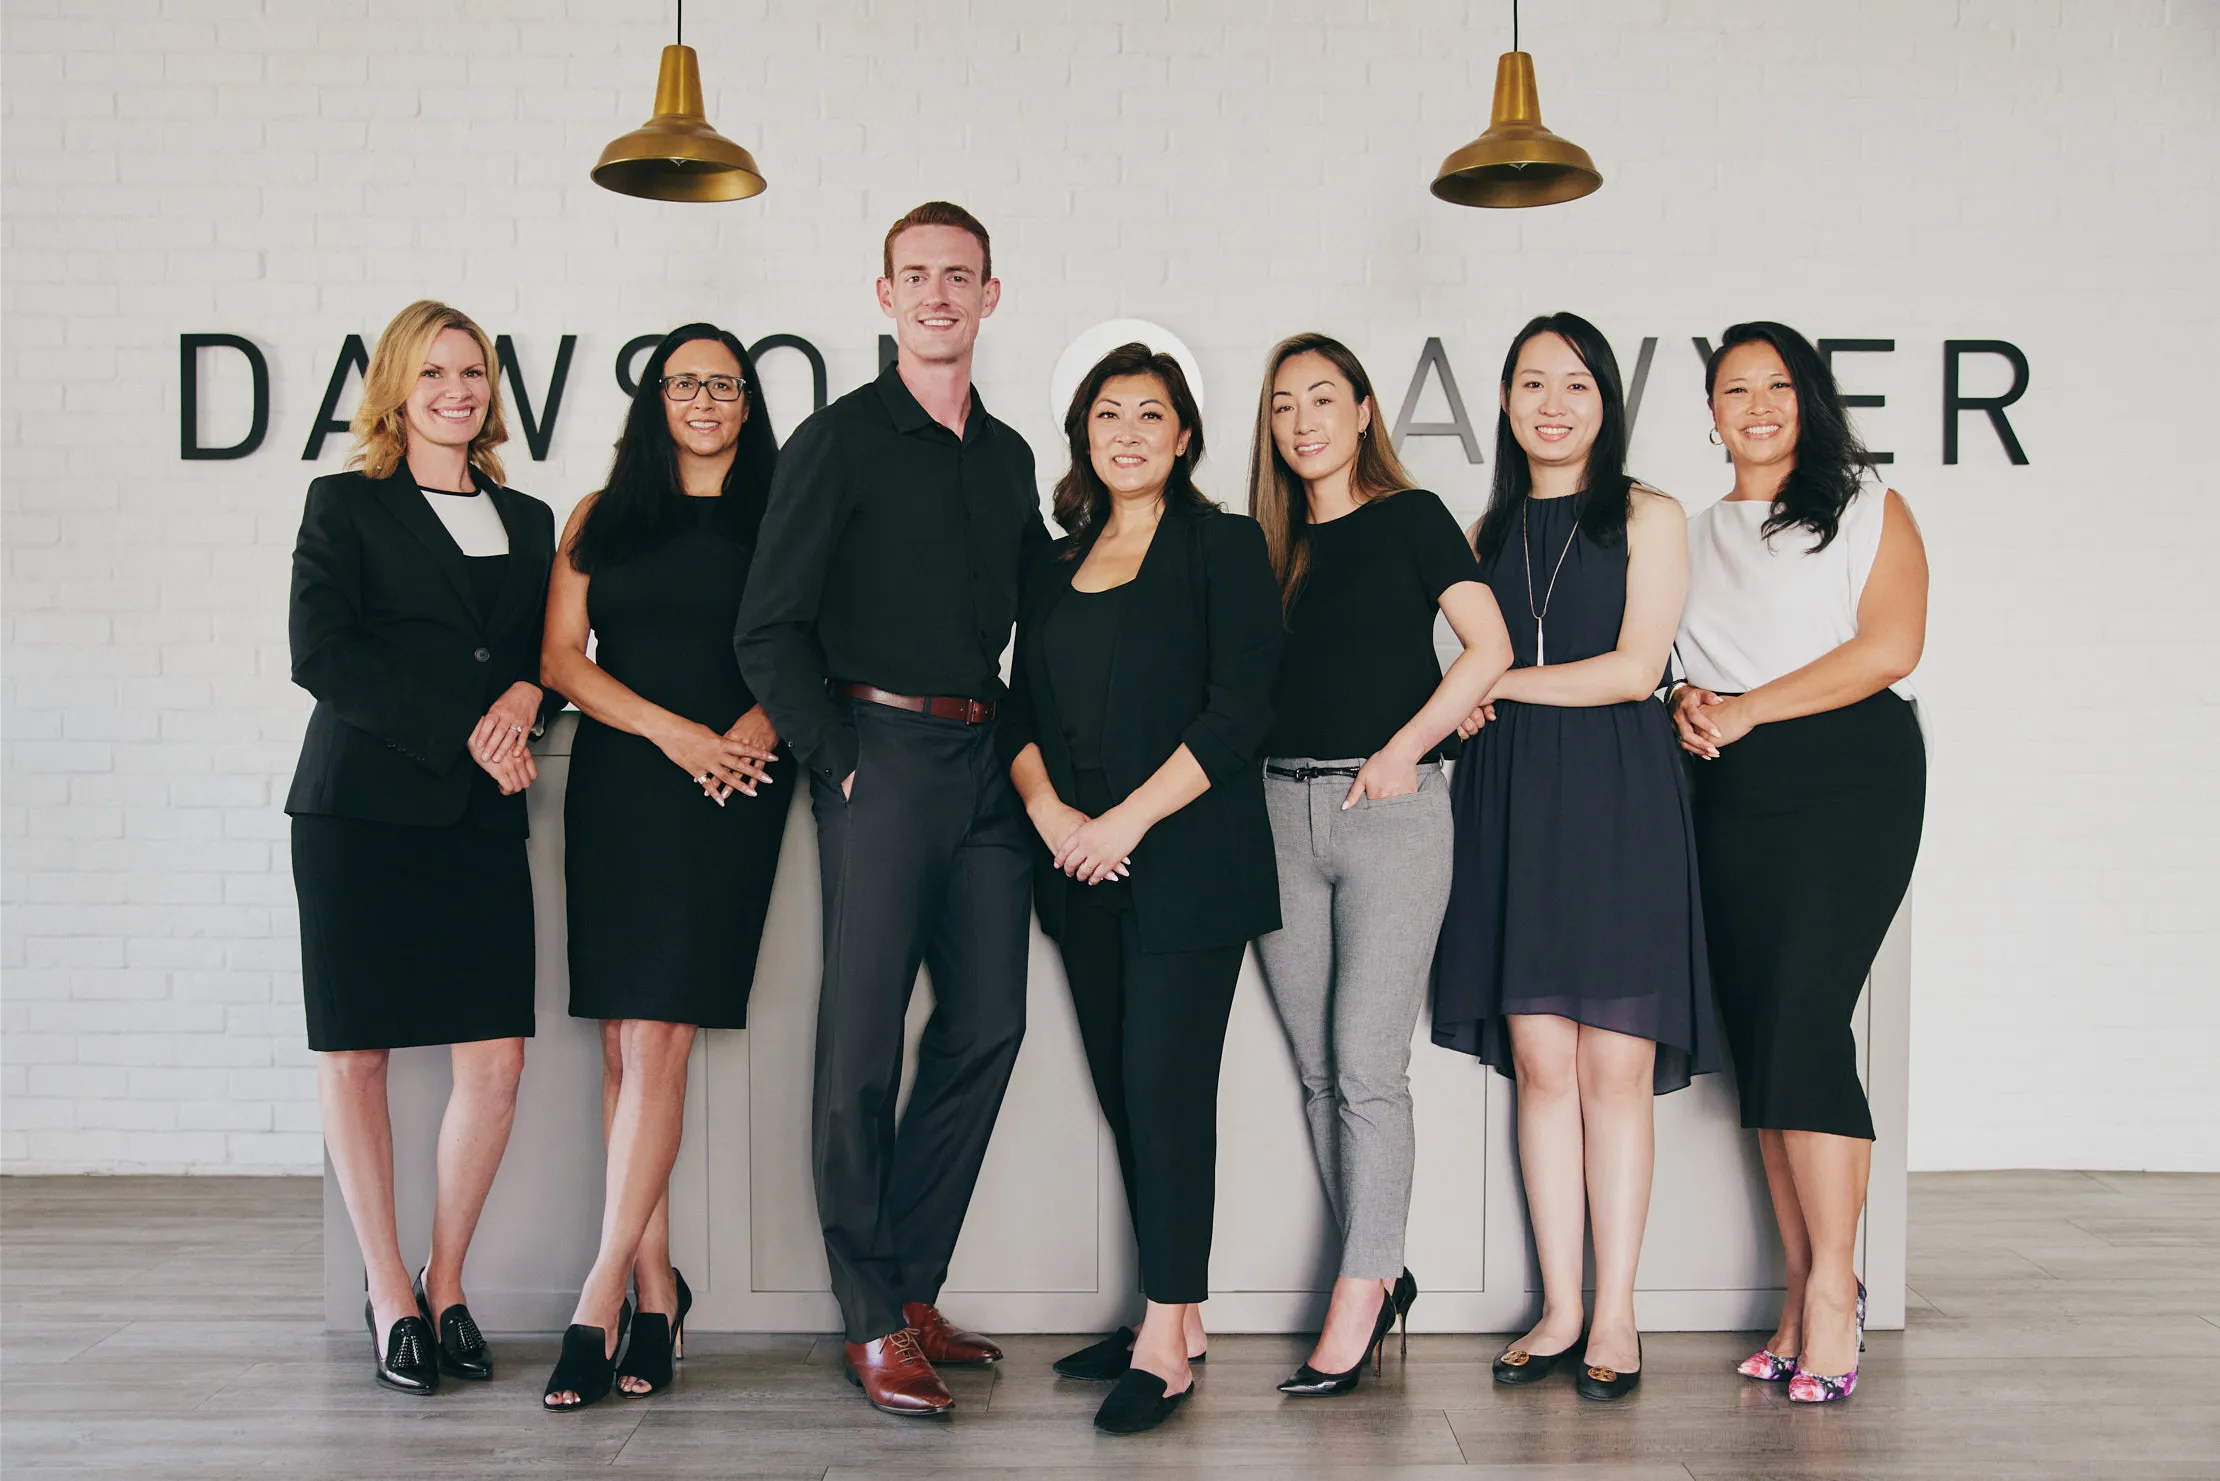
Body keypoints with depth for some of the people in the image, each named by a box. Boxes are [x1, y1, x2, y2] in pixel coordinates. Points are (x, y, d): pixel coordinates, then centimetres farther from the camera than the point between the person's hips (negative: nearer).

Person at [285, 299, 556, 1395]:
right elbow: (320, 654, -7)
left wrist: (525, 700, -6)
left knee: (497, 1058, -3)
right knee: (353, 1054, 0)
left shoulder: (528, 521, 18)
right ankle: (388, 1293, 14)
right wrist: (462, 733, -13)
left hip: (482, 815, 3)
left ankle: (446, 1281, 15)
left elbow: (554, 652, 18)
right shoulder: (345, 505, 6)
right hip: (362, 809, -3)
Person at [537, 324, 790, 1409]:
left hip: (732, 793, -3)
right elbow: (561, 655, 7)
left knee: (656, 1039, -11)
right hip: (618, 785, 3)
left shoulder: (781, 521, 10)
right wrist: (671, 730, -7)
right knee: (623, 1043, 1)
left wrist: (757, 726, -14)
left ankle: (601, 1297, -9)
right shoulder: (601, 518, 16)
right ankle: (657, 1289, 9)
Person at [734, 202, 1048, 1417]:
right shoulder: (838, 441, 0)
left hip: (987, 767, 6)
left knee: (986, 1027, 5)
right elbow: (769, 631, -4)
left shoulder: (1007, 455, 17)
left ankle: (912, 1286, 18)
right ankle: (874, 1323, 5)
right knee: (863, 1035, -4)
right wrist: (840, 757, -9)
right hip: (883, 754, -6)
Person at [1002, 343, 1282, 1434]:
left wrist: (1130, 817, -15)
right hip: (1080, 865, 6)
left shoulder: (1223, 546, 0)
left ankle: (1167, 1343, -1)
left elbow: (1240, 708, -10)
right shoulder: (1057, 564, 17)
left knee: (1166, 1085, -8)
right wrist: (1050, 812, -5)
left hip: (1188, 858, -6)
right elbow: (1020, 708, 13)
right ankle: (1176, 1315, 19)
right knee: (1120, 1089, 8)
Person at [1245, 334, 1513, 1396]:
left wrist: (1404, 749, -12)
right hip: (1283, 808, 5)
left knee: (1366, 1061, -8)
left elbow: (1489, 648, -6)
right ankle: (1380, 1272, 17)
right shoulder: (1271, 546, 15)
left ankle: (1358, 1300, -1)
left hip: (1390, 807, -5)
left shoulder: (1411, 518, 2)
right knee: (1317, 1068, 6)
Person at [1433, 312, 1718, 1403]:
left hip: (1616, 799, -3)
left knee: (1613, 1067, -4)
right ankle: (1559, 1310, 8)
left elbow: (1635, 668, -6)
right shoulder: (1491, 532, 17)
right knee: (1539, 1062, 1)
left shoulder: (1647, 518, 4)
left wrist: (1495, 685, -3)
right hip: (1511, 801, 4)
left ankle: (1615, 1315, 5)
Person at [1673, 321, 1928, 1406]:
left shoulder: (1867, 508, 6)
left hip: (1851, 778, -5)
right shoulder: (1694, 535, 21)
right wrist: (1688, 705, -2)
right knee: (1758, 1036, 1)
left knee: (1804, 1020, -15)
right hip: (1734, 796, 5)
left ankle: (1834, 1286, -6)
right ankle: (1802, 1297, 7)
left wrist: (1744, 709, -10)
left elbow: (1890, 645, -6)